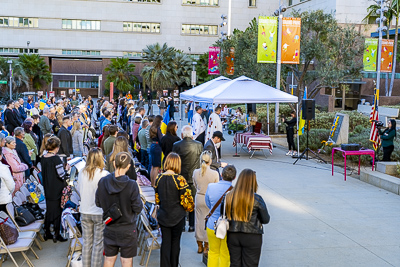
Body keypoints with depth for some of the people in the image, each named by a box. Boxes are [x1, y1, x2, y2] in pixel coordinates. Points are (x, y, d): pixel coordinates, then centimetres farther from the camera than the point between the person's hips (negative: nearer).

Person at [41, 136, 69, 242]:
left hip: (48, 190, 7)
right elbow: (61, 175, -20)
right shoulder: (56, 158, -19)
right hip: (57, 190, -7)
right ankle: (56, 234, 11)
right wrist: (66, 169, -1)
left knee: (49, 210, 17)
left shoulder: (43, 158, 3)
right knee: (57, 211, 4)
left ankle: (47, 233, 25)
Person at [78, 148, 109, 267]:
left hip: (84, 212, 4)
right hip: (100, 212, -4)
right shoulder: (104, 174, -18)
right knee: (98, 244, 6)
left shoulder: (82, 173, -5)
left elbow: (79, 189, 9)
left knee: (87, 243, 15)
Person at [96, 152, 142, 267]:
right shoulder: (131, 185, -22)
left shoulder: (103, 182, -10)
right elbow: (138, 208, -15)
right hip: (127, 229, -3)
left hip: (109, 228, 3)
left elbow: (98, 203, 1)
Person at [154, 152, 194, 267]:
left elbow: (157, 199, 7)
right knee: (175, 241, 14)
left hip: (163, 216, 3)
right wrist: (190, 208, 7)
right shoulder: (179, 179, -18)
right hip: (177, 217, -3)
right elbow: (186, 200, -14)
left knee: (165, 241, 10)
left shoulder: (159, 178, -3)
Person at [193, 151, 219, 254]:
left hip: (199, 198, 3)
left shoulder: (195, 172, -8)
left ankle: (200, 246, 25)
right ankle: (206, 247, 17)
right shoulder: (215, 174, -17)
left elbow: (195, 186, 6)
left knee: (199, 221, 14)